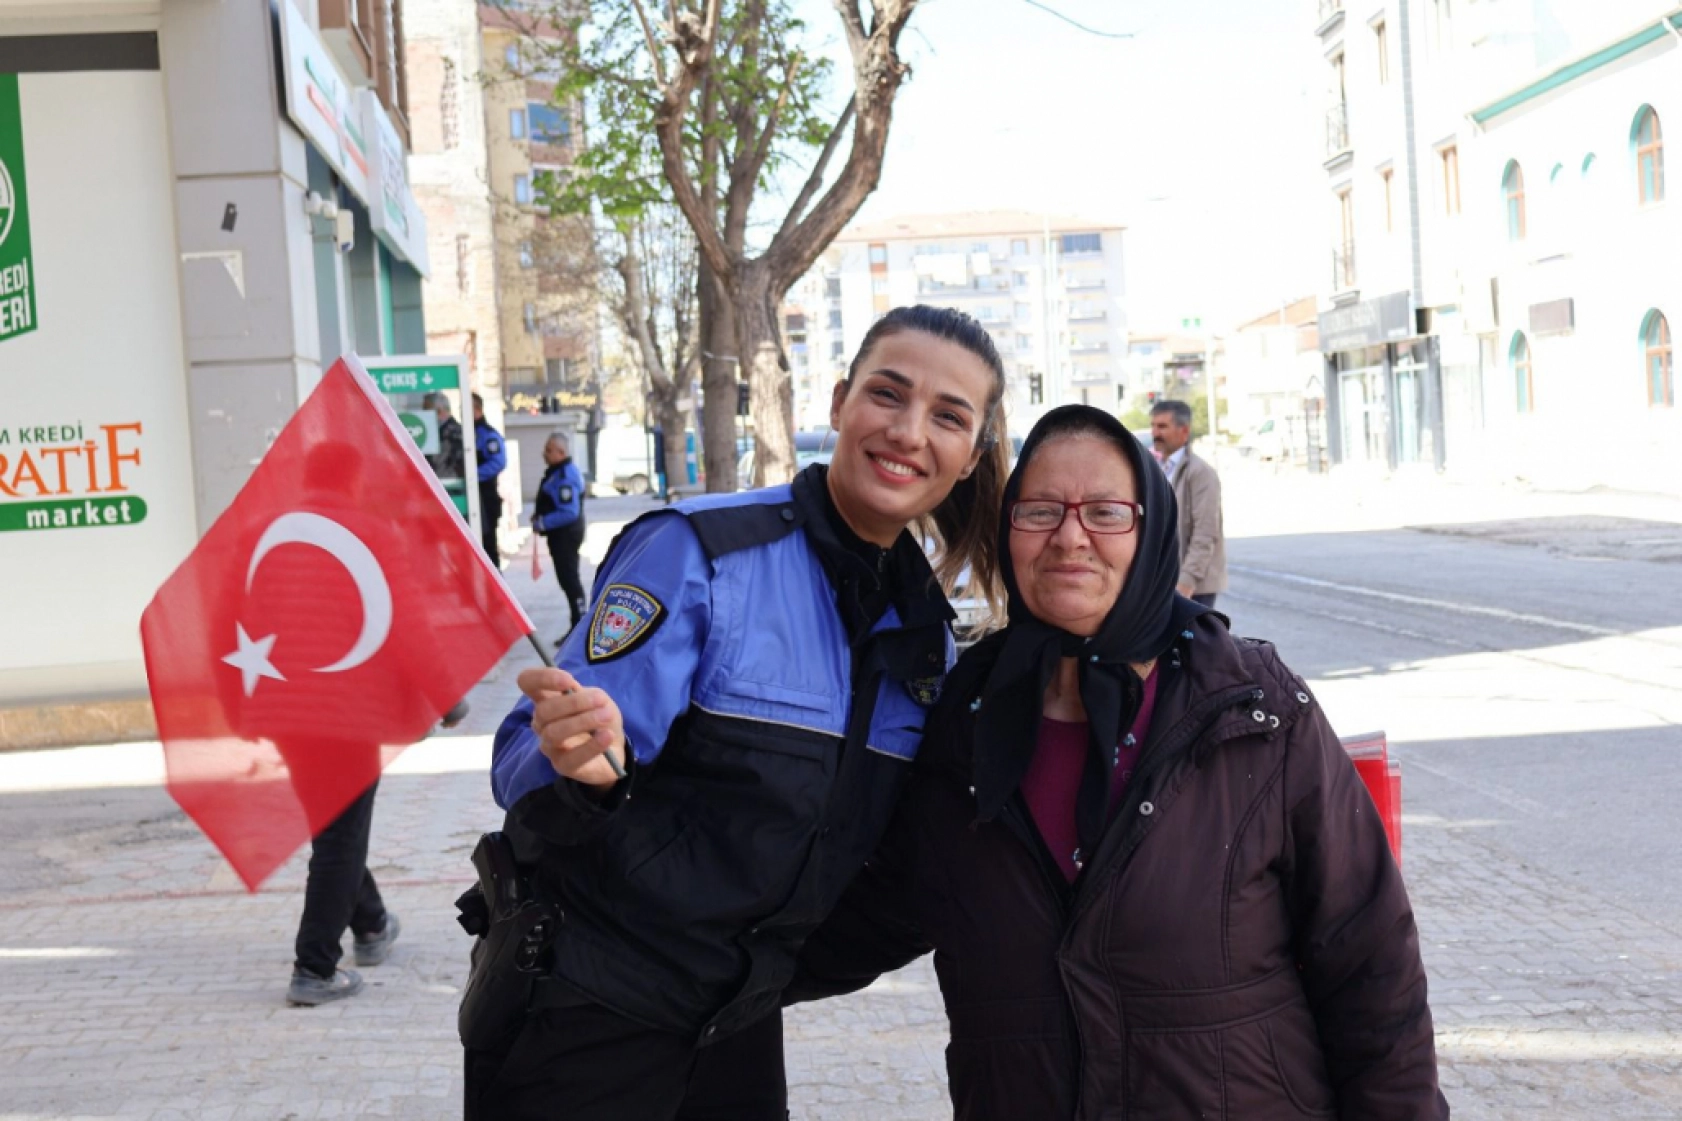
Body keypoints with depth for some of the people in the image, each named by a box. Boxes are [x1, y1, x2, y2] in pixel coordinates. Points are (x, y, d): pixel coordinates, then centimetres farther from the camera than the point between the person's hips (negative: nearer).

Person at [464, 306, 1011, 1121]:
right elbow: (526, 772, -21)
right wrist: (581, 767, -39)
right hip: (583, 1021, -5)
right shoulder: (697, 550, -17)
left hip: (742, 1026, 6)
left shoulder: (926, 631, 2)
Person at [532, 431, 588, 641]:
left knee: (569, 579, -8)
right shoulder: (558, 471, 11)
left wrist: (542, 523, -21)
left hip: (565, 535, -11)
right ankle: (578, 626, 23)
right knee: (567, 579, 15)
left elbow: (569, 512, -27)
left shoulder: (565, 477, -22)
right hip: (560, 535, 11)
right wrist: (540, 514, 9)